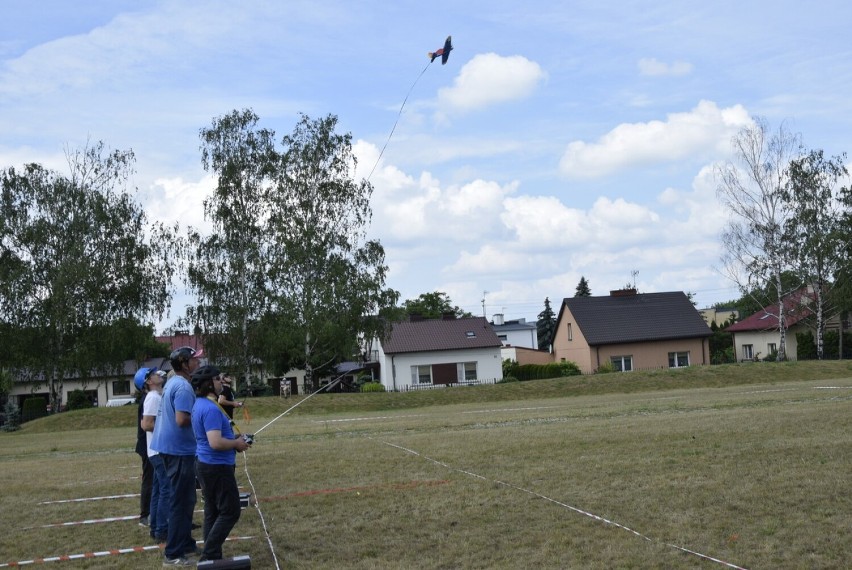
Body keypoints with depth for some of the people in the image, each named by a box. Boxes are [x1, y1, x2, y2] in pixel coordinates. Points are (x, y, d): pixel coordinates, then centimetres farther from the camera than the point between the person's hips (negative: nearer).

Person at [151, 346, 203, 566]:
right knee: (181, 501, -4)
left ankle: (185, 544, 28)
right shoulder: (183, 387, -19)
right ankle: (173, 554, -1)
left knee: (185, 499, 19)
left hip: (171, 447, 10)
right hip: (179, 450, -10)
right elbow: (182, 420, -27)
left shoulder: (172, 383, 12)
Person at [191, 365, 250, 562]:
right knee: (230, 511, -3)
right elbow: (215, 443, -29)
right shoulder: (211, 408, -22)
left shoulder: (200, 404, 11)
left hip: (207, 464, 10)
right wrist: (236, 443, -13)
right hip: (217, 466, -10)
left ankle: (212, 556, 17)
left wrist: (234, 437, 12)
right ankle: (208, 556, -3)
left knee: (213, 512, 13)